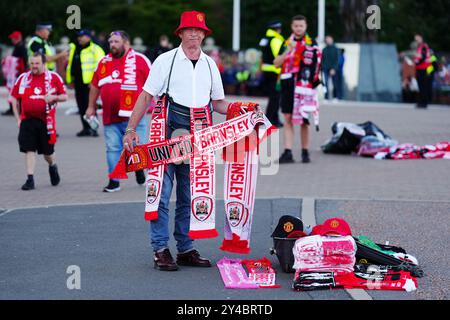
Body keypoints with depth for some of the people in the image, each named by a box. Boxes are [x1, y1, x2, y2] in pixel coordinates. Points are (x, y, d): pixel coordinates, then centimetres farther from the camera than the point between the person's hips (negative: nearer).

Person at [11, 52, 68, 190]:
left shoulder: (53, 77, 1)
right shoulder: (23, 78, 6)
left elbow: (64, 96, 6)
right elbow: (15, 99, 13)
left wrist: (54, 97, -15)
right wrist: (18, 118, 6)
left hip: (46, 120, -1)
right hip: (27, 120, 1)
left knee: (47, 151, 8)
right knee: (29, 150, -5)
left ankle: (53, 167, 39)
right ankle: (30, 179, -2)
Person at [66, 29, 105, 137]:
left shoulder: (95, 49, -6)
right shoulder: (74, 48, 18)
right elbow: (70, 64, 27)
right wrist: (70, 80, 22)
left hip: (88, 82, -8)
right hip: (78, 82, 8)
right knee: (81, 106, 10)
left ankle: (93, 128, -8)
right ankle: (86, 128, 16)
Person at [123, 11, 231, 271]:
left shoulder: (210, 64, 13)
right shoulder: (166, 60, 0)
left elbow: (218, 102, 19)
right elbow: (147, 96, -2)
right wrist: (131, 129, -10)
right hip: (168, 132, -4)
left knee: (190, 196, 9)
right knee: (162, 191, -6)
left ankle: (186, 249, 16)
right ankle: (161, 250, -1)